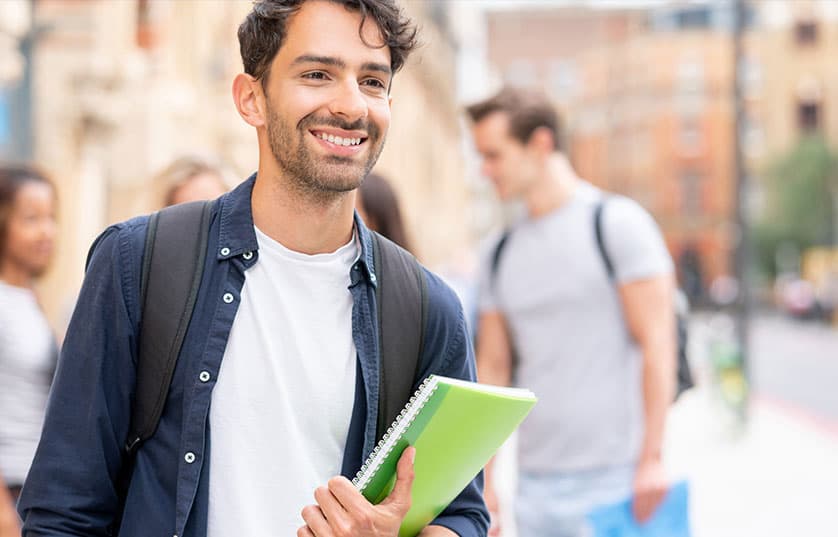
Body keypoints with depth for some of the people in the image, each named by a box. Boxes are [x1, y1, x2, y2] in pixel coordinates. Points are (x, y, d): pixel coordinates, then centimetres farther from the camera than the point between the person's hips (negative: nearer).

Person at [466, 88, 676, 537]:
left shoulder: (616, 223, -3)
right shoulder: (501, 255, 13)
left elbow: (657, 345, -8)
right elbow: (493, 367, 15)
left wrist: (652, 458, -13)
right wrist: (482, 482, 11)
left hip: (612, 478, -5)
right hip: (535, 485, 5)